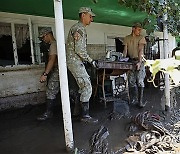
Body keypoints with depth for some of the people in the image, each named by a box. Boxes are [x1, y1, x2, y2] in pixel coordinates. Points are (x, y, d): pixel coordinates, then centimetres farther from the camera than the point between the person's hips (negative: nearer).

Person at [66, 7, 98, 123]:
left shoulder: (78, 28, 19)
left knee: (84, 86, 15)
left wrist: (88, 60, 20)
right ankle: (85, 115, -1)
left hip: (77, 62, 11)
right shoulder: (79, 29, -14)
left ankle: (78, 110, 24)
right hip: (75, 62, -11)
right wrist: (91, 61, -14)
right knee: (87, 88, -9)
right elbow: (79, 50, -22)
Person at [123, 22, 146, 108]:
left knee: (140, 82, -6)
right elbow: (125, 50, 4)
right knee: (131, 82, 5)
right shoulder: (127, 38, 8)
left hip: (139, 61, -3)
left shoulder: (141, 38, -2)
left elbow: (141, 50, -13)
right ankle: (133, 100, 17)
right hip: (130, 61, 3)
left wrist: (139, 62, -24)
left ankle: (140, 101, 1)